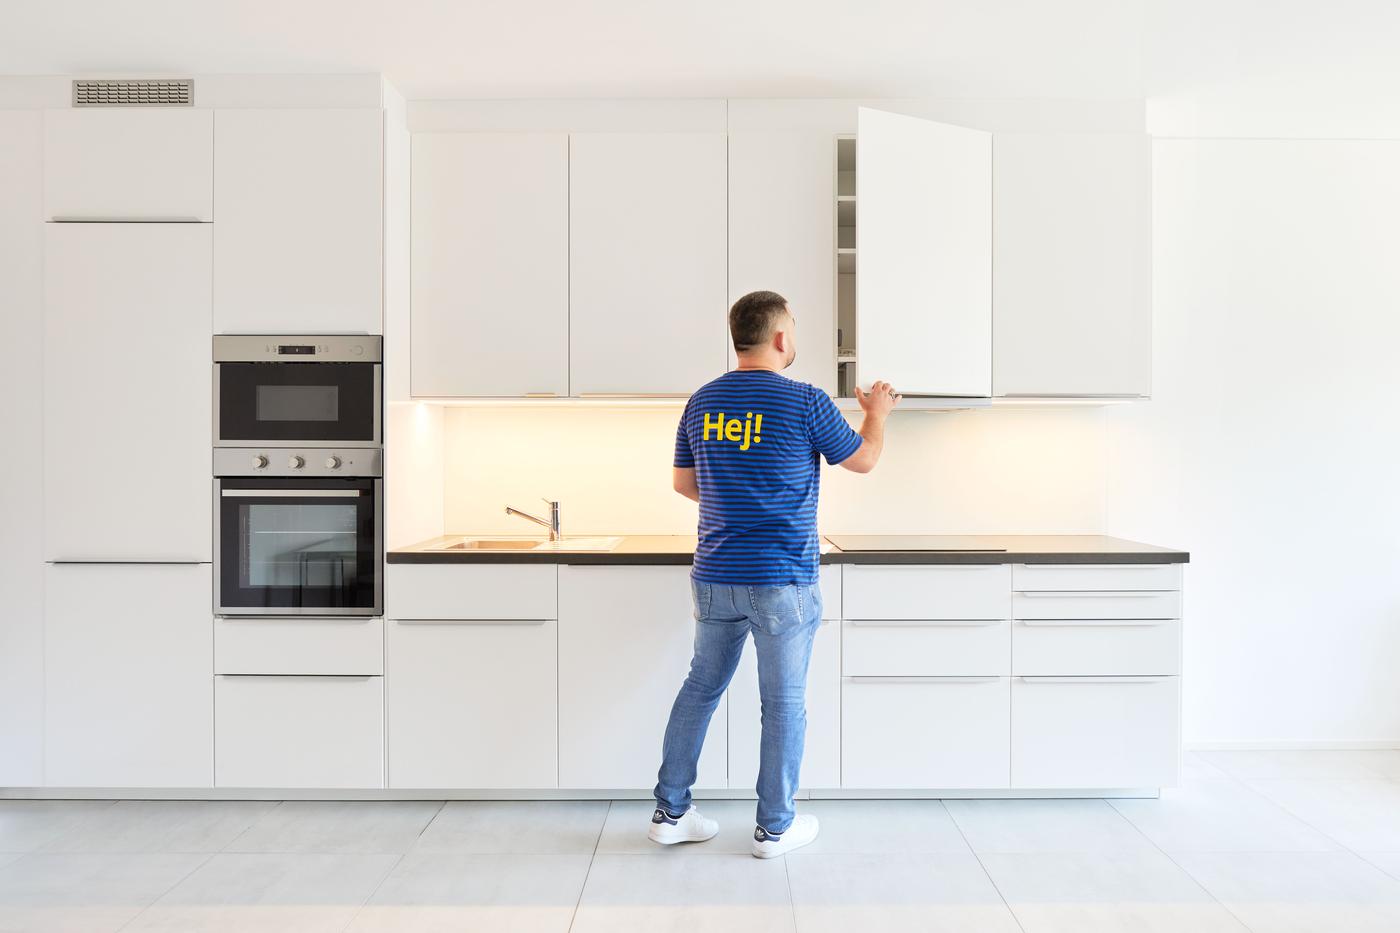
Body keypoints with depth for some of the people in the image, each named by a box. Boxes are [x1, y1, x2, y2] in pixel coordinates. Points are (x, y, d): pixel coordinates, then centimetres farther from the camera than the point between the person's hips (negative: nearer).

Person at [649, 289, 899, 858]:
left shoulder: (702, 402, 4)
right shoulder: (805, 402, -11)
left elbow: (683, 484, 13)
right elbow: (864, 459, 3)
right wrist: (877, 413, 22)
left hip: (713, 577, 5)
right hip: (782, 583, -5)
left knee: (701, 687, 17)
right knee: (784, 703, 9)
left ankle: (670, 812, 25)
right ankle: (775, 828, 22)